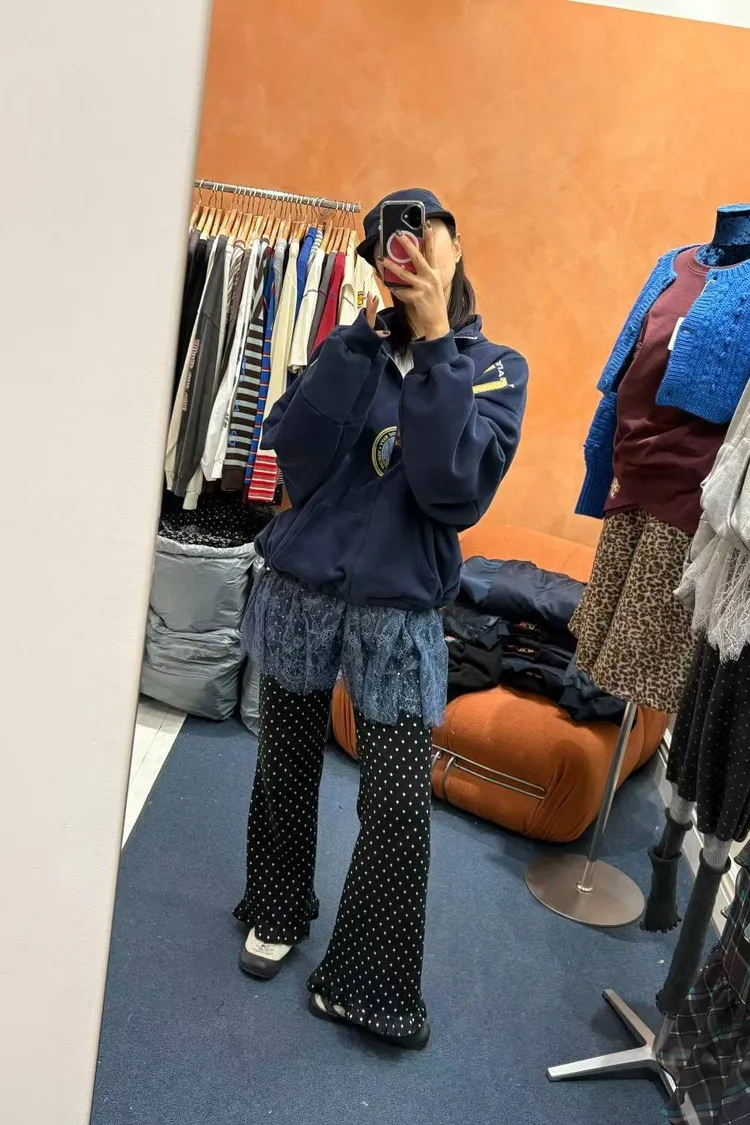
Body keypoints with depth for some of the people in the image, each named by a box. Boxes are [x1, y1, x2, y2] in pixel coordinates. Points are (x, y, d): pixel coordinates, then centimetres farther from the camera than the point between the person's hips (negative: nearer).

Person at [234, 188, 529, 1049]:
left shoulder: (495, 366, 0)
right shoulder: (350, 346, 3)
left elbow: (457, 490, -17)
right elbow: (295, 457, -13)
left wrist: (435, 342, -19)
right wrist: (370, 329, -15)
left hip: (399, 608, -1)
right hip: (298, 586, 2)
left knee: (399, 803, -1)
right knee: (286, 769, 16)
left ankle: (362, 982, 21)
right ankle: (277, 911, 43)